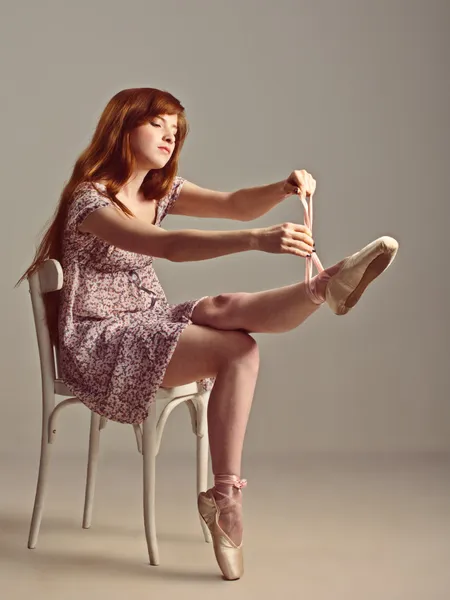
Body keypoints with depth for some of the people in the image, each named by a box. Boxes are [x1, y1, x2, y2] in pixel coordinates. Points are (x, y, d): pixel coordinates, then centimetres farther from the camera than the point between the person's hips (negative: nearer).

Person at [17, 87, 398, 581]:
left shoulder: (162, 189, 11)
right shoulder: (89, 199, -16)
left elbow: (235, 204, -2)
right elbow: (170, 247, -33)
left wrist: (286, 188, -24)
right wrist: (256, 240, -45)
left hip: (148, 330, 7)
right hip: (99, 344, -7)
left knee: (222, 309, -28)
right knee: (239, 351, -26)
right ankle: (225, 496, -25)